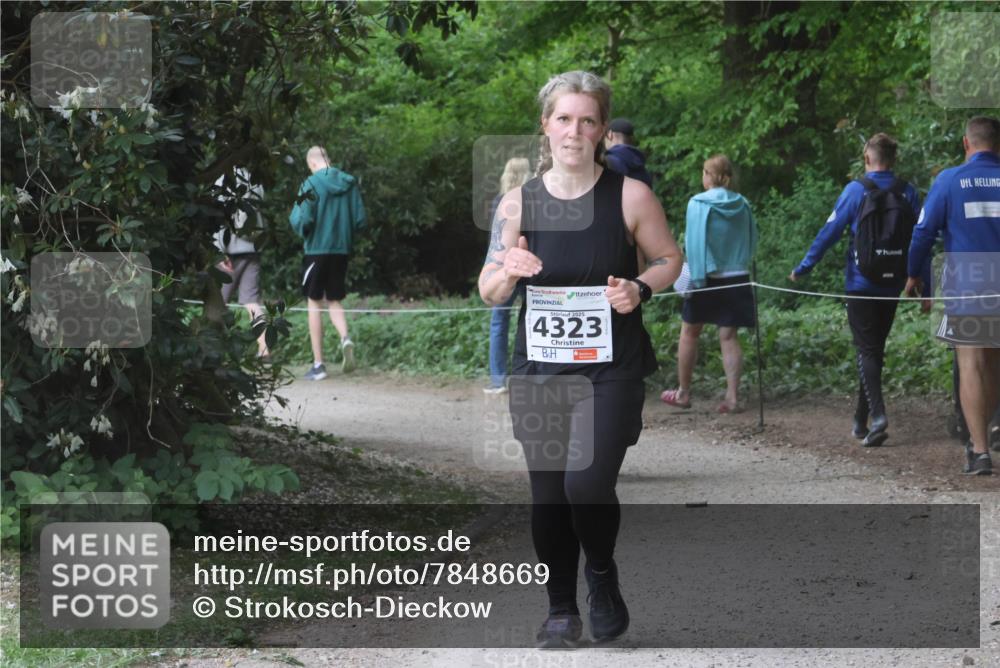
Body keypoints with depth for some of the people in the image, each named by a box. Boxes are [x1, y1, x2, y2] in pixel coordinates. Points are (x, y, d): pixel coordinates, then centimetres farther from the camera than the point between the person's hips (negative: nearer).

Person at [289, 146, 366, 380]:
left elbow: (301, 221, -15)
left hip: (317, 249, -4)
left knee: (315, 303, 6)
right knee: (334, 300, 17)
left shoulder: (311, 185, -11)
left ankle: (318, 364, 5)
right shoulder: (350, 184, 2)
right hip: (341, 250, 4)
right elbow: (360, 221, 2)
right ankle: (345, 338, -13)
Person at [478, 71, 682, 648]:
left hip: (611, 368, -3)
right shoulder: (519, 203, 0)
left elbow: (670, 258, 8)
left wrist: (640, 289, -13)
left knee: (587, 483, -17)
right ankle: (562, 609, 23)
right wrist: (508, 273, -18)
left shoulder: (631, 196, -6)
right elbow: (489, 292, 5)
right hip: (540, 368, 3)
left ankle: (603, 575, 14)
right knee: (548, 494, 7)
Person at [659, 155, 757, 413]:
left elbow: (694, 243, -13)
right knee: (729, 337, 4)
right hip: (736, 278, 3)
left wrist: (694, 276, -12)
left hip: (708, 277, -3)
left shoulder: (698, 204, -11)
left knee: (689, 333, 11)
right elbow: (752, 240, 10)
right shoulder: (742, 205, 2)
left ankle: (683, 392, 19)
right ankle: (732, 397, -4)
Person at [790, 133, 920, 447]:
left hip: (861, 285, -4)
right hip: (893, 286, 4)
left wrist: (803, 268, 2)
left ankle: (877, 415, -24)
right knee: (876, 349, 14)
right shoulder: (908, 193, 2)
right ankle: (861, 421, 22)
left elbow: (830, 232, -7)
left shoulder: (856, 190, -8)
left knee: (867, 352, -4)